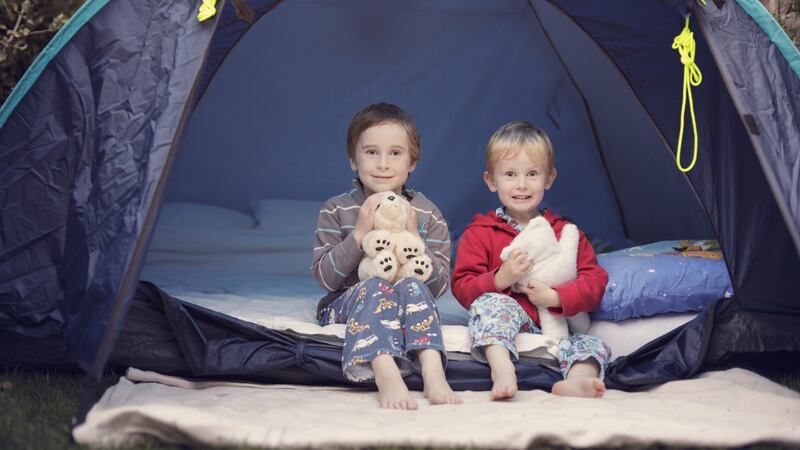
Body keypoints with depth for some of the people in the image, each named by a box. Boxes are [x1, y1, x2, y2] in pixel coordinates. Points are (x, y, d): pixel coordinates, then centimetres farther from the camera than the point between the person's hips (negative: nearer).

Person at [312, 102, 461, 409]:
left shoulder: (427, 215, 6)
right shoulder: (336, 211, 4)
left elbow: (440, 286, 1)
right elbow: (324, 277, -5)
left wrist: (413, 239, -12)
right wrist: (359, 234, -15)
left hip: (406, 312, 1)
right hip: (344, 307, -1)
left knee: (412, 287, -31)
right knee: (376, 287, -33)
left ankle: (433, 372, -45)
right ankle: (387, 377, -54)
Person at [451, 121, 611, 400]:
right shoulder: (479, 233, 8)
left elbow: (595, 278, 4)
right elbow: (462, 288, 0)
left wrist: (556, 297, -14)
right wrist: (499, 279, -19)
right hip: (498, 334, -2)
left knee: (594, 346, -21)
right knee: (491, 303, -31)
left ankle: (577, 379, -53)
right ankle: (503, 373, -52)